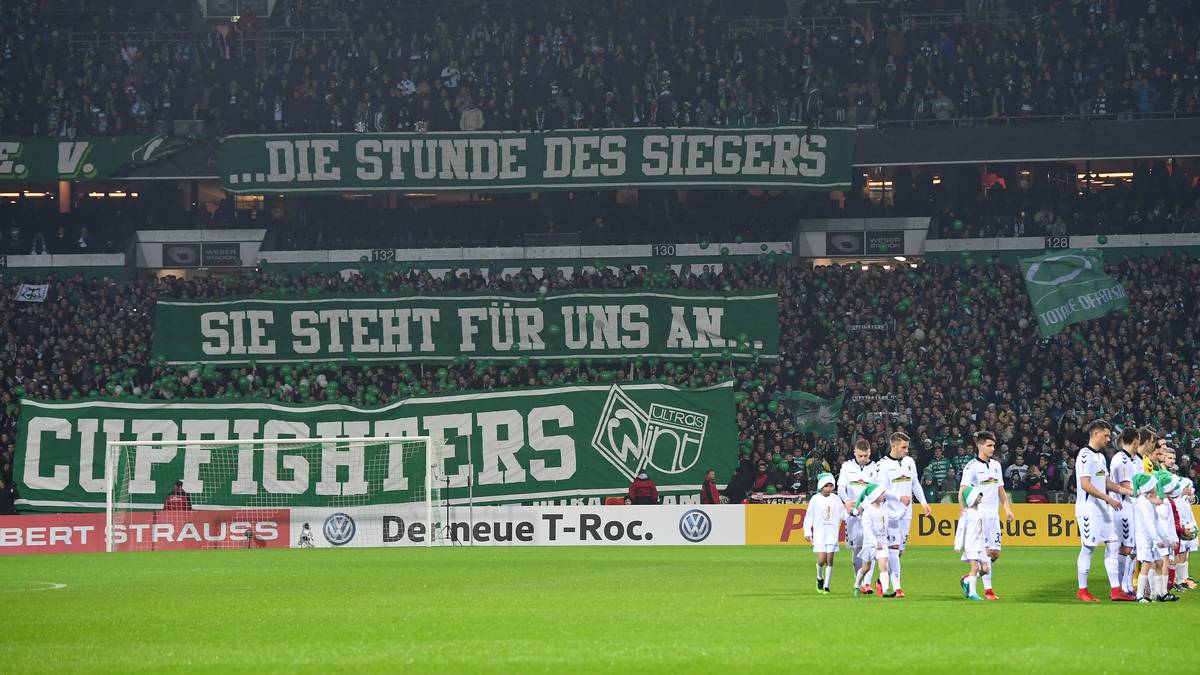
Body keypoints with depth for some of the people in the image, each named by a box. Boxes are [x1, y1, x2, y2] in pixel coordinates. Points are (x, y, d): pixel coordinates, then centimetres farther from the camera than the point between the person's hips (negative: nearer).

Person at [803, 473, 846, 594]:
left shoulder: (836, 499, 5)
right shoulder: (815, 499, 0)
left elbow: (843, 515, 8)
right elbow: (808, 517, 4)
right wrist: (807, 532, -3)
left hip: (832, 534, 2)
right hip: (819, 534, -2)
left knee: (830, 560, -2)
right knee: (821, 560, -10)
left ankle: (826, 586, 5)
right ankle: (820, 578, 20)